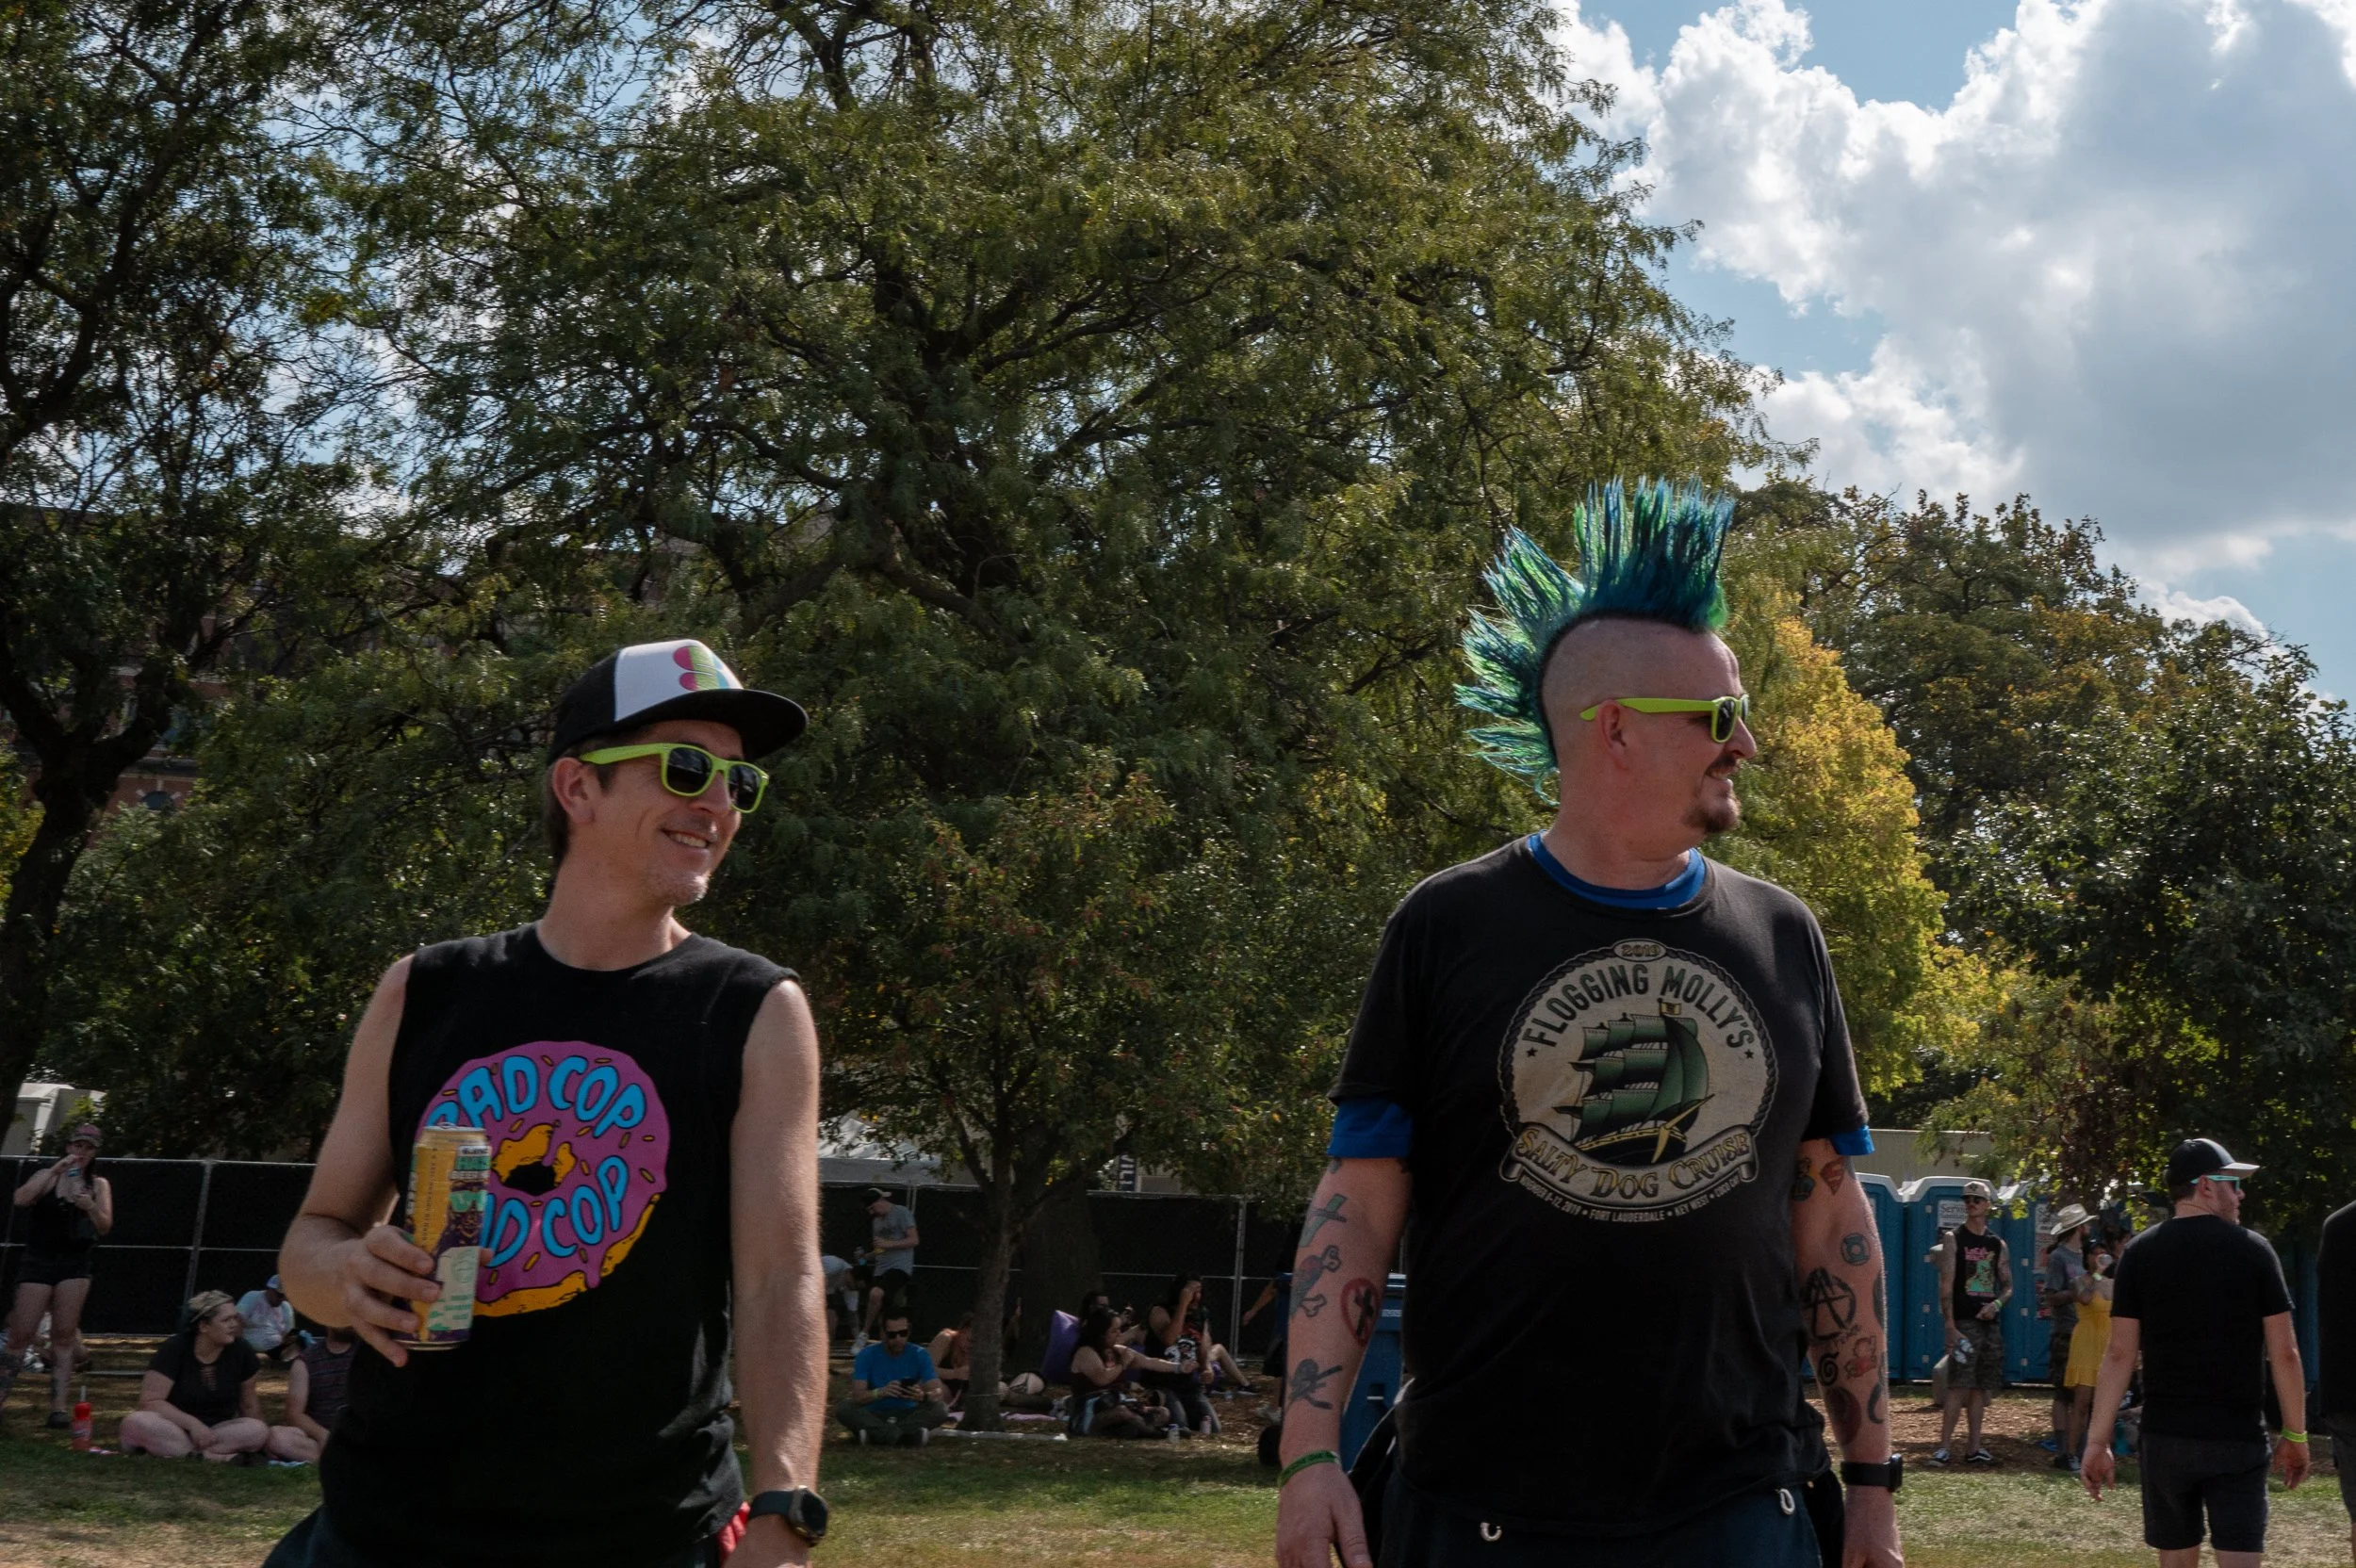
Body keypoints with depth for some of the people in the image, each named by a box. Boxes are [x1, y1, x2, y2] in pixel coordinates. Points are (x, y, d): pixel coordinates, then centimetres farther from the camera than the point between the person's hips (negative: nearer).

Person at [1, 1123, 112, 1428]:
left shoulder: (99, 1184, 9)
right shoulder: (47, 1176, 4)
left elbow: (105, 1228, 2)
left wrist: (91, 1207, -19)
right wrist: (55, 1170, -21)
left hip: (75, 1265, 2)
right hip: (38, 1261, -2)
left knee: (64, 1334, -1)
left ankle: (58, 1406, -1)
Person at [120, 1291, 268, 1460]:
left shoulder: (240, 1351, -1)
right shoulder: (174, 1349, -11)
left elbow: (249, 1404, 10)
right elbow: (150, 1401, -17)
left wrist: (254, 1444, 8)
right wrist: (192, 1424, -26)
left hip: (217, 1429, 2)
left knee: (259, 1431, -28)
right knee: (136, 1422, -35)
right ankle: (214, 1456, -33)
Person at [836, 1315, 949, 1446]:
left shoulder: (919, 1355, -3)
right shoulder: (867, 1355, -7)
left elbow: (937, 1393, -11)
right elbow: (857, 1395, -17)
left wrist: (923, 1396, -35)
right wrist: (881, 1392, -39)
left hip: (908, 1414, 1)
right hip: (875, 1416, -1)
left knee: (940, 1408, -25)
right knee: (843, 1408, -29)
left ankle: (875, 1433, -27)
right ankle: (912, 1433, -32)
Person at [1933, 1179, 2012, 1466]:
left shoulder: (1997, 1244, 14)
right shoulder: (1954, 1239, 0)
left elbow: (2008, 1285, 17)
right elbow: (1946, 1285, -6)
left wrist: (1997, 1304, -6)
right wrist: (1951, 1327, -15)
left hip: (1990, 1323, 5)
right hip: (1964, 1323, -5)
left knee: (1981, 1387, 8)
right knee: (1958, 1386, -11)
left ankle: (1975, 1448, 13)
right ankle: (1944, 1447, -10)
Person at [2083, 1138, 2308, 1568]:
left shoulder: (2140, 1253, 0)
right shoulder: (2253, 1250, -3)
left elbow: (2120, 1354, -3)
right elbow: (2284, 1352, -4)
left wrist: (2097, 1440, 0)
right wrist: (2295, 1435, 6)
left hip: (2165, 1436, 2)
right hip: (2239, 1437, -2)